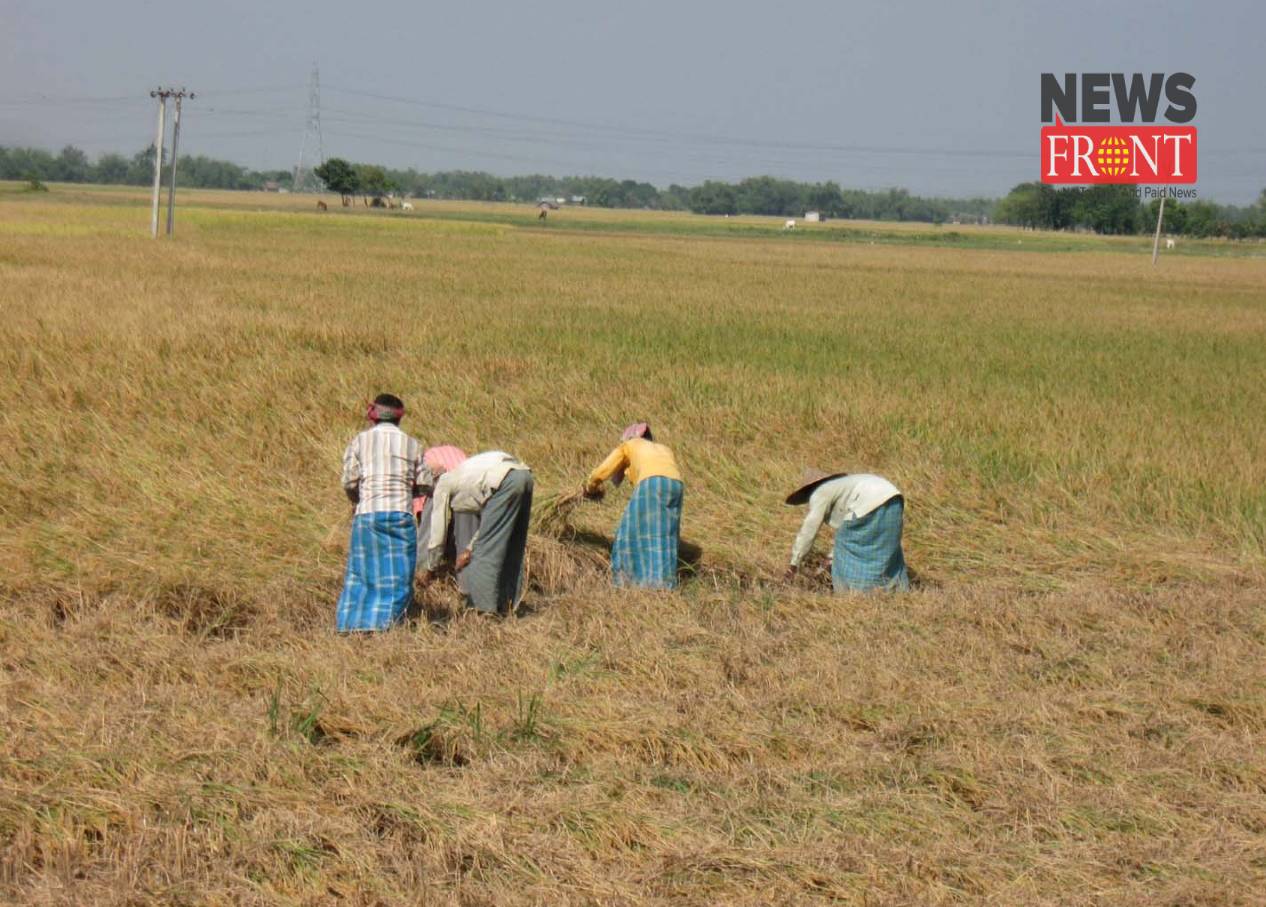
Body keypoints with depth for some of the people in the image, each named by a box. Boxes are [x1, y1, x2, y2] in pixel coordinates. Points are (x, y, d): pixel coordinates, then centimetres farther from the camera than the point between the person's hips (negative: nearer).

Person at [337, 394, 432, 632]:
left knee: (361, 571, 6)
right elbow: (425, 485, 8)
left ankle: (352, 621, -1)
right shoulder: (412, 444, 9)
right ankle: (384, 620, -7)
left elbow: (349, 482, 1)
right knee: (398, 574, 2)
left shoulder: (360, 441, 5)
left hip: (367, 514, 0)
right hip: (401, 514, 0)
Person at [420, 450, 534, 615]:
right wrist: (470, 549, 38)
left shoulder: (442, 485, 16)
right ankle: (506, 606, 21)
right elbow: (489, 521, 36)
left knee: (486, 549, 0)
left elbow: (438, 532, 20)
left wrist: (430, 570, 30)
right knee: (511, 549, 17)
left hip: (505, 482, -8)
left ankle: (484, 607, 1)